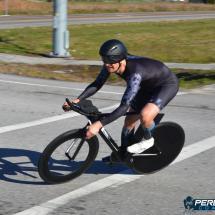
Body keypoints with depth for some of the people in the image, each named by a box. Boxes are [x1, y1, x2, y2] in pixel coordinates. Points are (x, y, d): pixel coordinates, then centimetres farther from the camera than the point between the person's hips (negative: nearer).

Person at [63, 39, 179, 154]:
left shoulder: (135, 73, -41)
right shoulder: (111, 63, -19)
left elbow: (124, 107, -42)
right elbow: (97, 84, -7)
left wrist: (98, 125, -46)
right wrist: (77, 100, -20)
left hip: (168, 85, -8)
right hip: (149, 85, 8)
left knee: (145, 116, -31)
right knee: (129, 121, 6)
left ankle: (147, 140, 0)